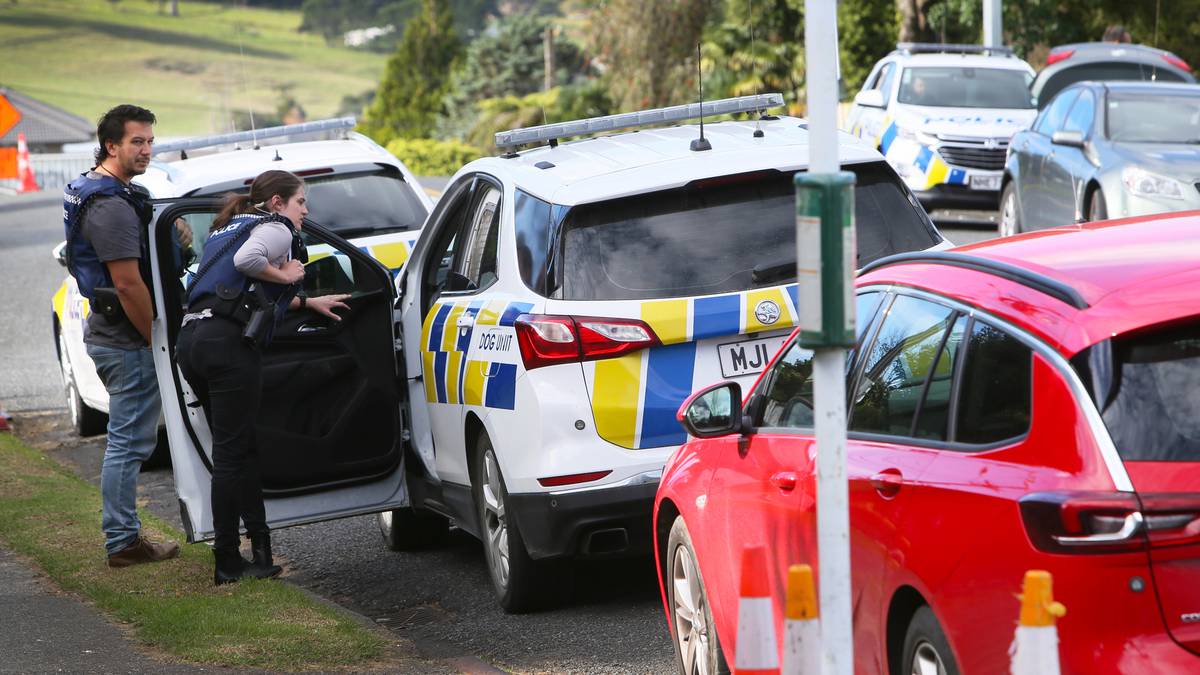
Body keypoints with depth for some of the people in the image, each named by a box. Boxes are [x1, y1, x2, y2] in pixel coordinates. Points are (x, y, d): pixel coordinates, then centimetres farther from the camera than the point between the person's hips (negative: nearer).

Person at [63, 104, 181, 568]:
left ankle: (123, 536, 21)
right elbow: (128, 285, -23)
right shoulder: (112, 206, -21)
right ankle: (123, 542, 0)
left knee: (127, 441, 16)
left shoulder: (88, 191, 14)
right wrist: (157, 338, -15)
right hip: (127, 341, -11)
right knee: (129, 441, -5)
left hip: (106, 333, 11)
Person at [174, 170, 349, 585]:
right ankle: (227, 563, -1)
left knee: (241, 447, 15)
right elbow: (246, 259, -19)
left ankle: (260, 547, 15)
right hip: (229, 343, -9)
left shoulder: (229, 228, 30)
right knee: (232, 452, -4)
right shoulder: (276, 228, 3)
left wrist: (307, 302, 46)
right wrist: (286, 275, -2)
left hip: (191, 340, 9)